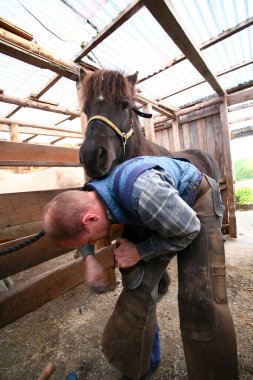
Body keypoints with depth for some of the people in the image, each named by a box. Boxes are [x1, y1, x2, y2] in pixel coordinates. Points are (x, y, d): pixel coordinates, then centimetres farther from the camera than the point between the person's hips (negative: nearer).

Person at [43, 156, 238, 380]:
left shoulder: (141, 191, -42)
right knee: (137, 284, 2)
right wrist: (90, 258, -5)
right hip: (160, 211, 6)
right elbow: (82, 233, 10)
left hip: (197, 202, -5)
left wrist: (139, 251, -20)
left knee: (200, 299, -12)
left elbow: (188, 229, -25)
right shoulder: (90, 196, -15)